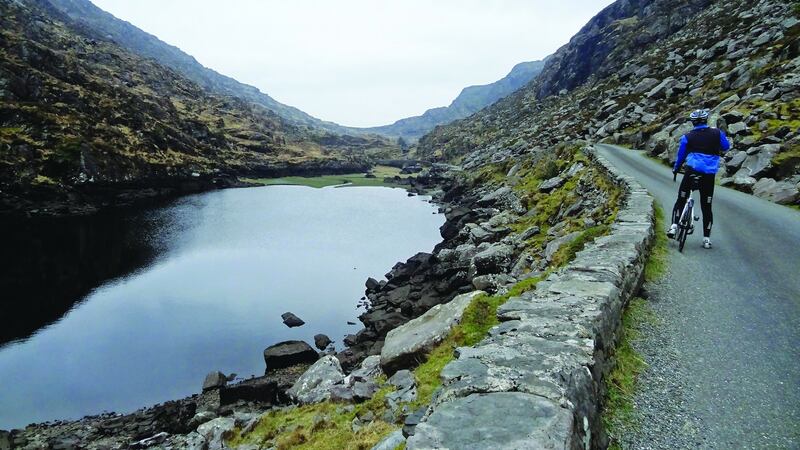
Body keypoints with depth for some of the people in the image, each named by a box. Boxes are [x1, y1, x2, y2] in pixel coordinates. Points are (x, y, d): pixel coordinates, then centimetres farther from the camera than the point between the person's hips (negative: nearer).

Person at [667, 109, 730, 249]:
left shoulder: (687, 137, 3)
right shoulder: (717, 133, 5)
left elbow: (681, 156, 13)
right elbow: (726, 147, 21)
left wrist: (675, 169, 29)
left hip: (691, 172, -2)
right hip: (709, 175, 2)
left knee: (681, 200, 13)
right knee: (707, 207, 8)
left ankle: (674, 226, -3)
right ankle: (706, 238, 12)